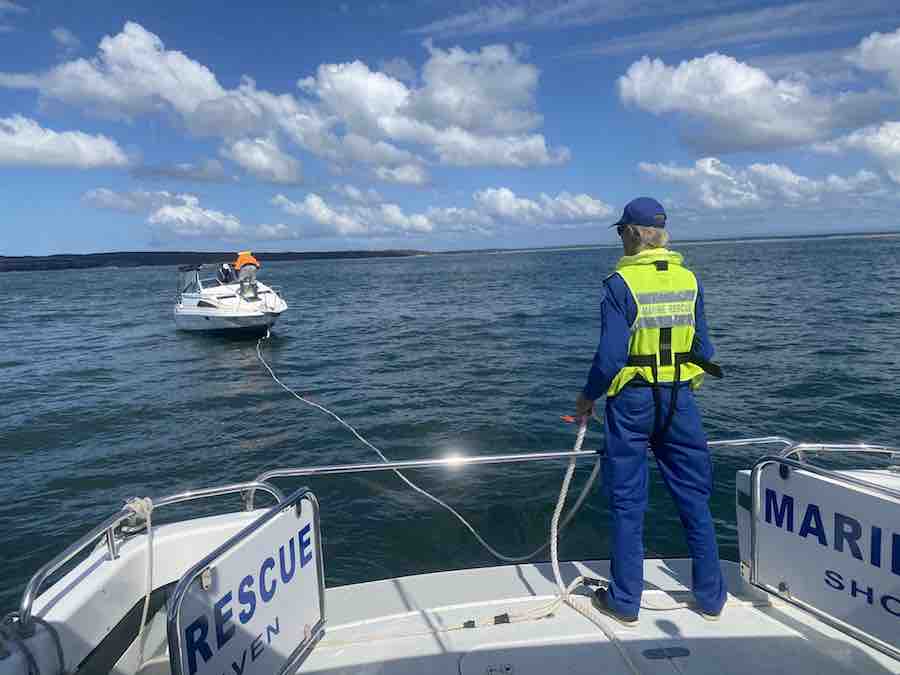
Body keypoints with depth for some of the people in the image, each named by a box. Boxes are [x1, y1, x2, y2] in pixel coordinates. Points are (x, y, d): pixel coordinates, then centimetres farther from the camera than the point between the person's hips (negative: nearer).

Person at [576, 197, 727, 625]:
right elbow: (703, 349, 6)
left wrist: (588, 397, -2)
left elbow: (611, 353, -16)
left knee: (627, 503, 7)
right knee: (694, 499, 16)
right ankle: (711, 597, 28)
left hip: (631, 401, -4)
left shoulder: (621, 283, -12)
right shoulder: (689, 279, 3)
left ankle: (625, 601, 19)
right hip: (680, 399, 4)